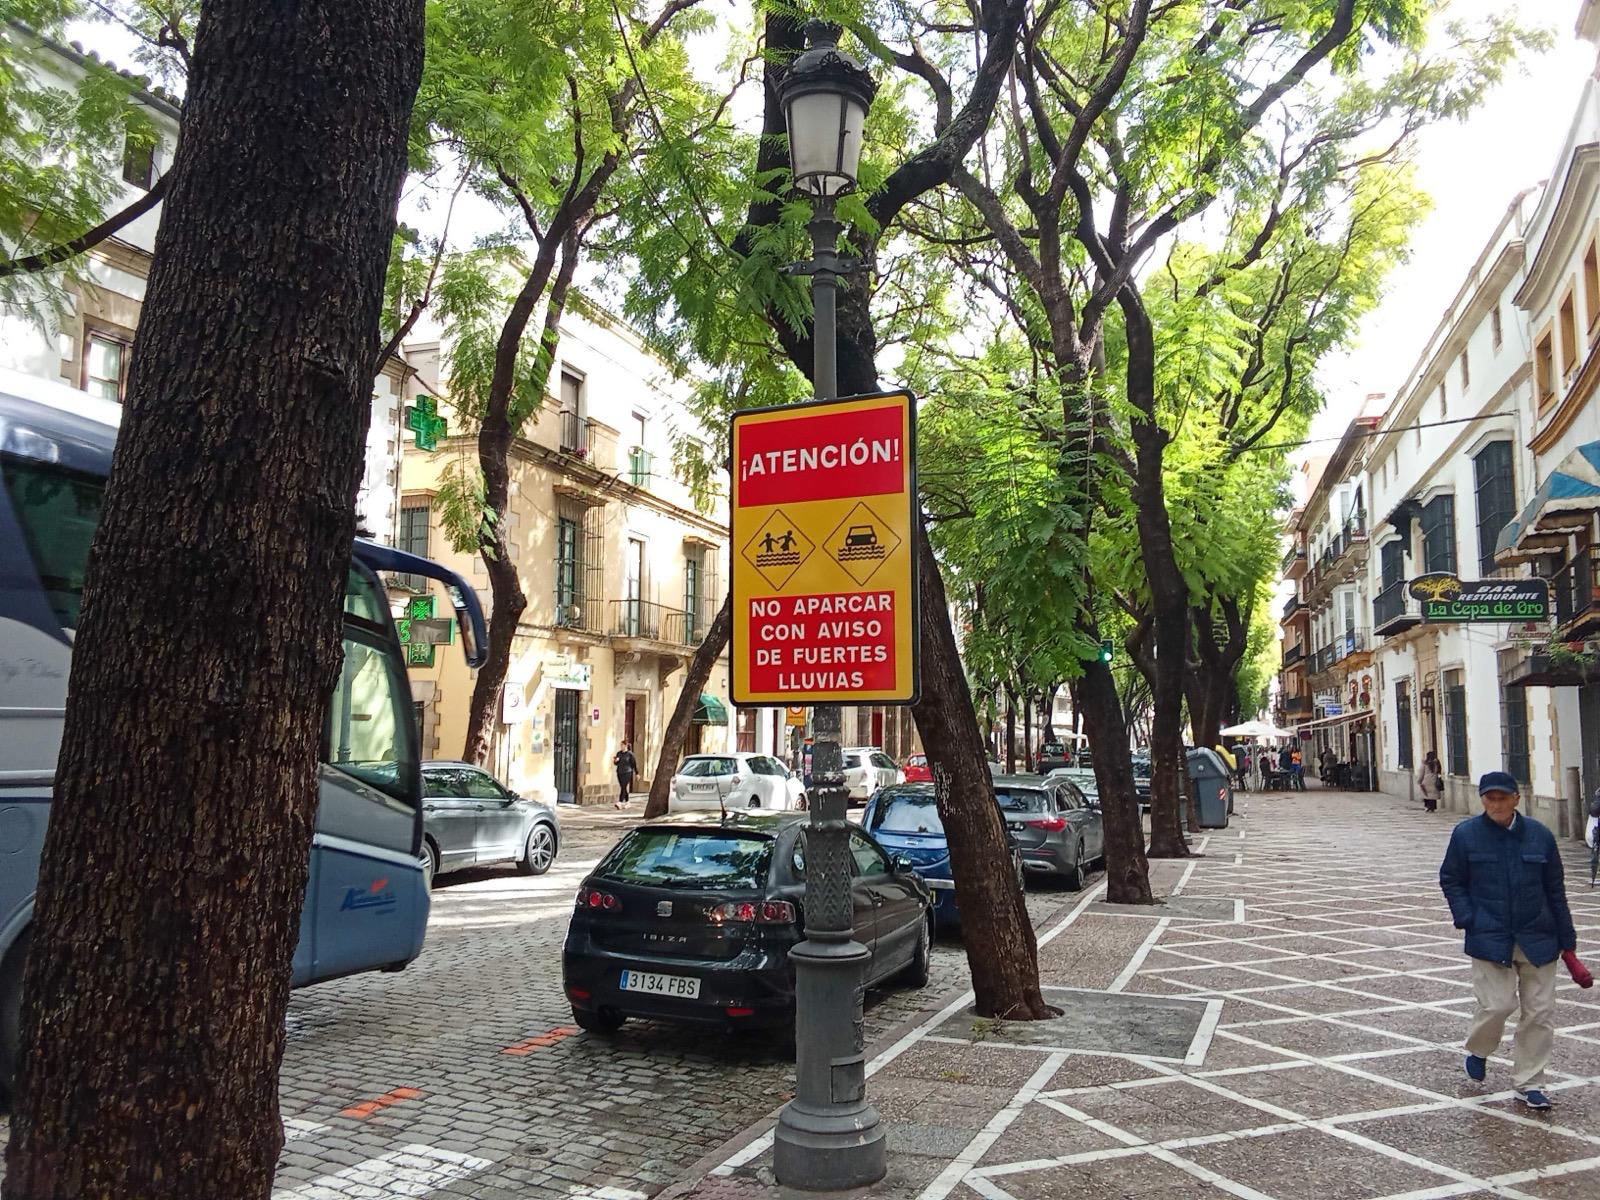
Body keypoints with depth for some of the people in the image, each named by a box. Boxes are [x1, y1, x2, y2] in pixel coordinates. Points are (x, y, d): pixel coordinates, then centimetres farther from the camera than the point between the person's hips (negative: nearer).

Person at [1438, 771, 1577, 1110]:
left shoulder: (1540, 836, 0)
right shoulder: (1466, 834, -5)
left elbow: (1555, 890, 7)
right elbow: (1450, 880, 5)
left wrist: (1567, 938, 9)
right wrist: (1466, 917, -8)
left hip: (1537, 939, 3)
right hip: (1489, 939, -3)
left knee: (1540, 1011, 5)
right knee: (1497, 1004, -9)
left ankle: (1528, 1083, 20)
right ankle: (1478, 1050, 24)